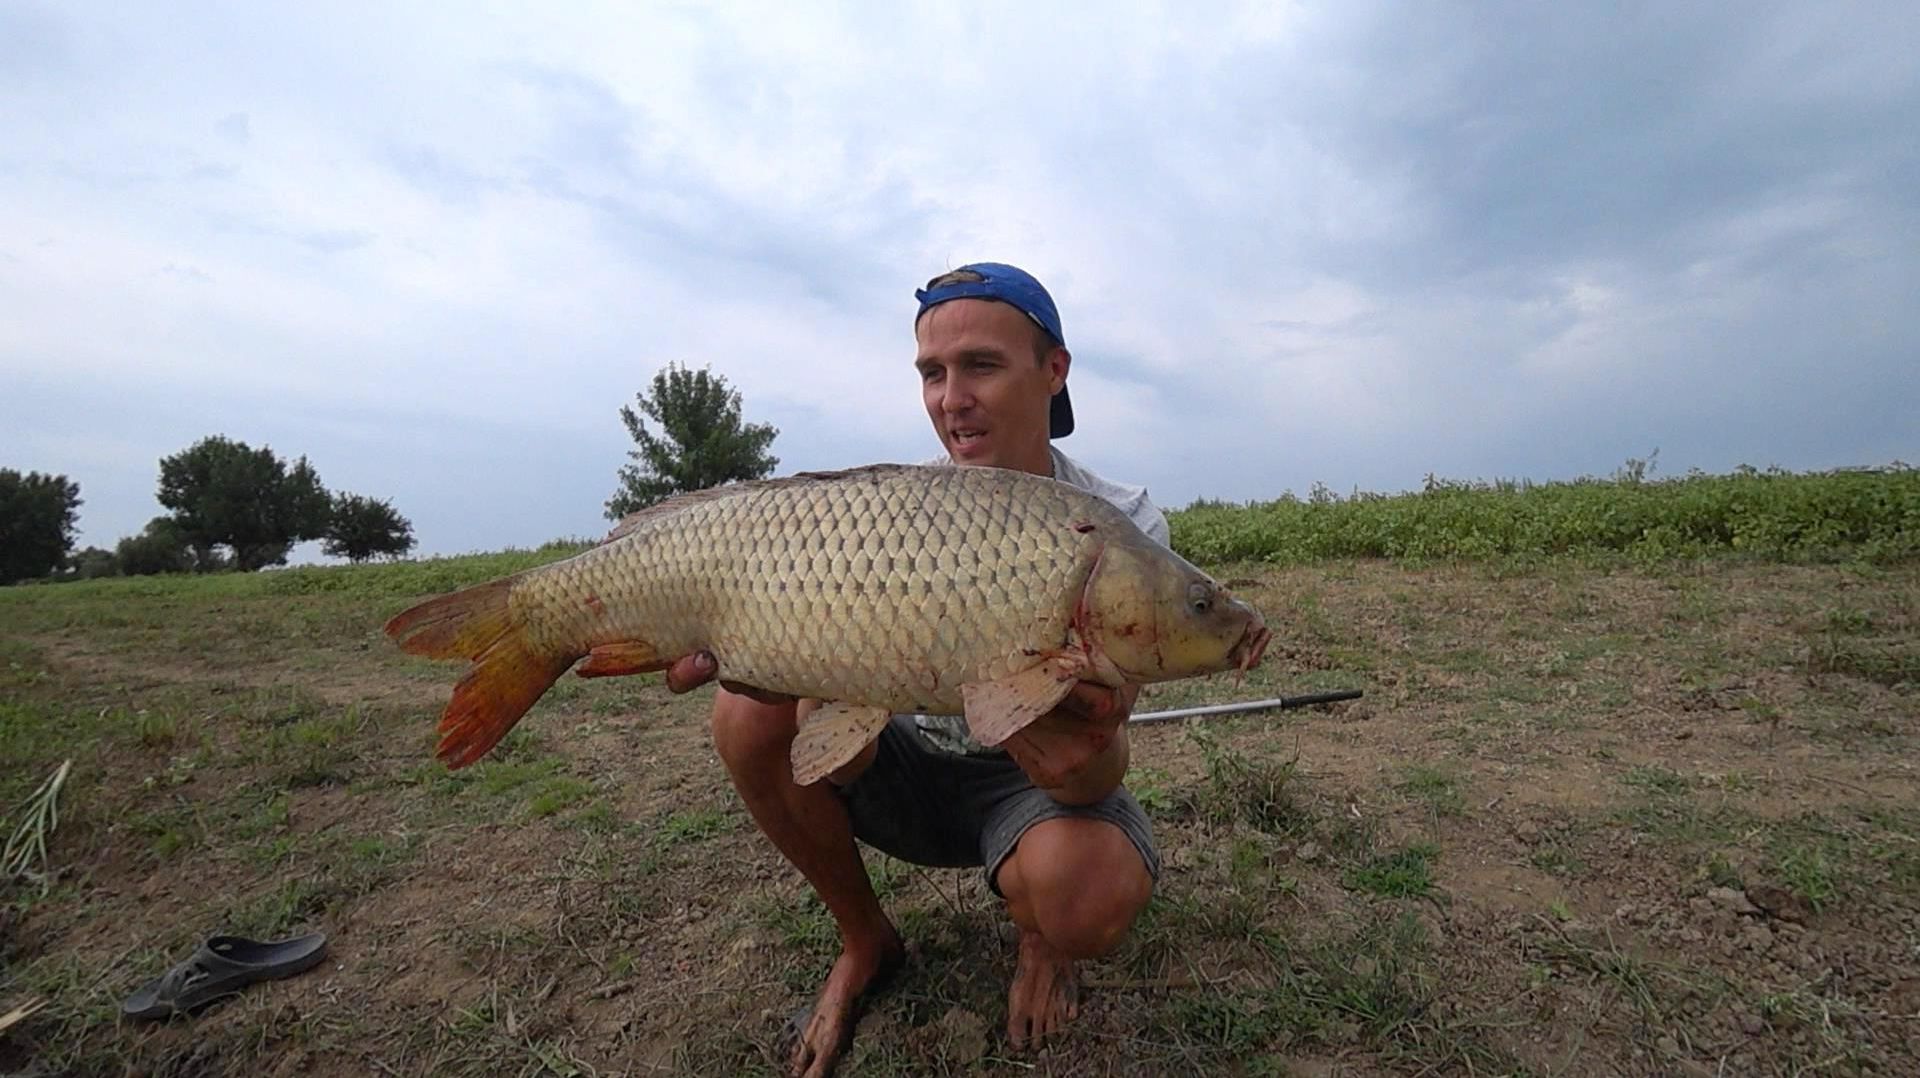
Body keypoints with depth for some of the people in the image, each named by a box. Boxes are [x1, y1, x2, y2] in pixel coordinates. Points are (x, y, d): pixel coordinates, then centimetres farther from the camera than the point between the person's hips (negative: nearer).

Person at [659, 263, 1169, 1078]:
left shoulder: (1123, 527, -19)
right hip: (910, 764, 3)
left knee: (1087, 897, -35)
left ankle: (1038, 942, 7)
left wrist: (1086, 756, -49)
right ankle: (864, 942, 4)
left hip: (1033, 783, -2)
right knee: (749, 716, -22)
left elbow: (1103, 765, -24)